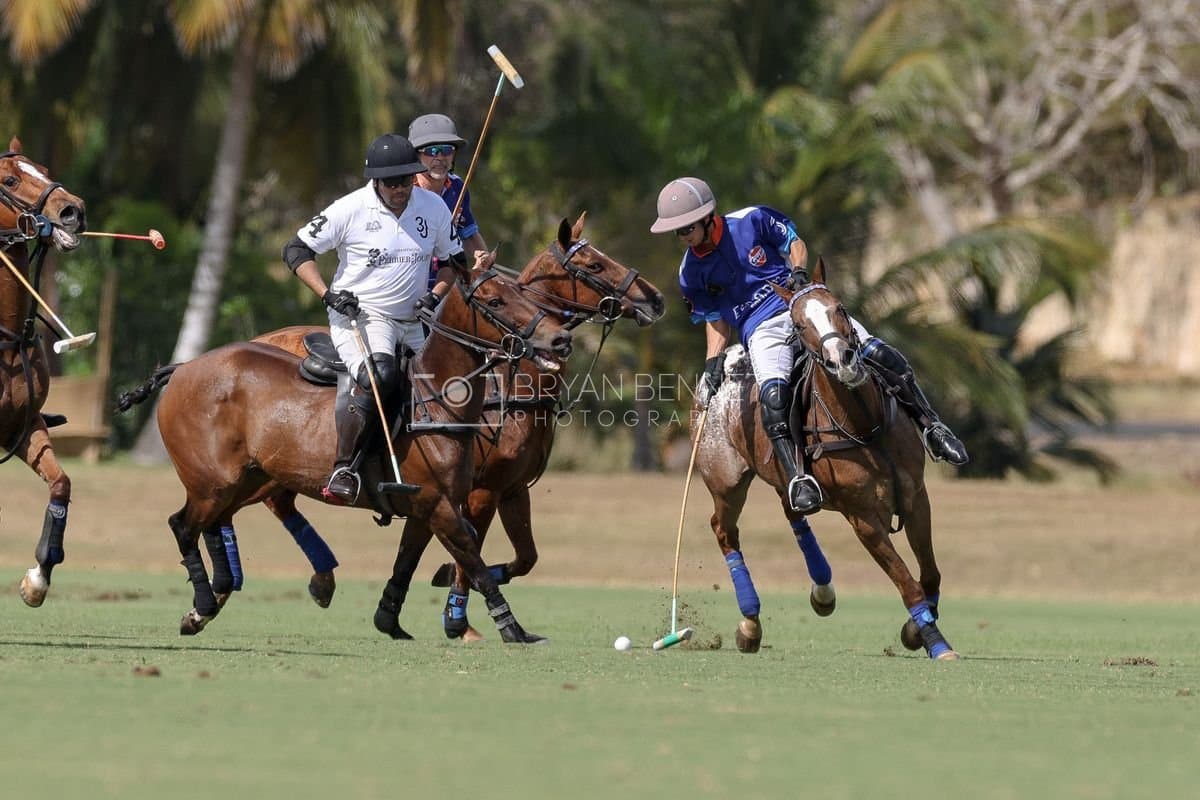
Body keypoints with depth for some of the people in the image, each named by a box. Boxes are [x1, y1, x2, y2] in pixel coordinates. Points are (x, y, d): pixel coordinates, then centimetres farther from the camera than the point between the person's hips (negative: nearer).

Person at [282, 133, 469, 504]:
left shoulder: (434, 207, 4)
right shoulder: (350, 209, -9)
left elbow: (454, 260, 18)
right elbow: (296, 249, -5)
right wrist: (328, 294, -17)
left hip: (410, 321, 7)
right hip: (356, 315, -7)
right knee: (379, 373, -32)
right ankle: (343, 470, -34)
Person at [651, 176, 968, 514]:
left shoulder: (752, 220, -3)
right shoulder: (691, 273, 4)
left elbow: (795, 243, 10)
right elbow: (715, 319, 15)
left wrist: (799, 273, -9)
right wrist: (712, 364, 4)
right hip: (762, 331, 0)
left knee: (882, 355, -14)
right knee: (774, 396, -33)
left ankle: (932, 428, 3)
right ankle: (796, 476, -31)